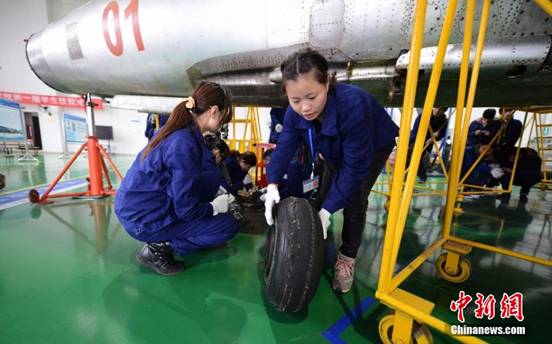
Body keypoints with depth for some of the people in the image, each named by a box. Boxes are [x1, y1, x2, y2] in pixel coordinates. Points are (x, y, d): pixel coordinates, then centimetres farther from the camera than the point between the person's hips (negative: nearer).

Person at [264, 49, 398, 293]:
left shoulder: (353, 105, -44)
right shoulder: (295, 111, -27)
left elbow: (355, 166, -39)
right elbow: (285, 146, -24)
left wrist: (328, 209, -39)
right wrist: (273, 184, -40)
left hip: (372, 148, -4)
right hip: (333, 151, 5)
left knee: (353, 202, -12)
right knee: (322, 196, 6)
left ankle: (347, 258, 9)